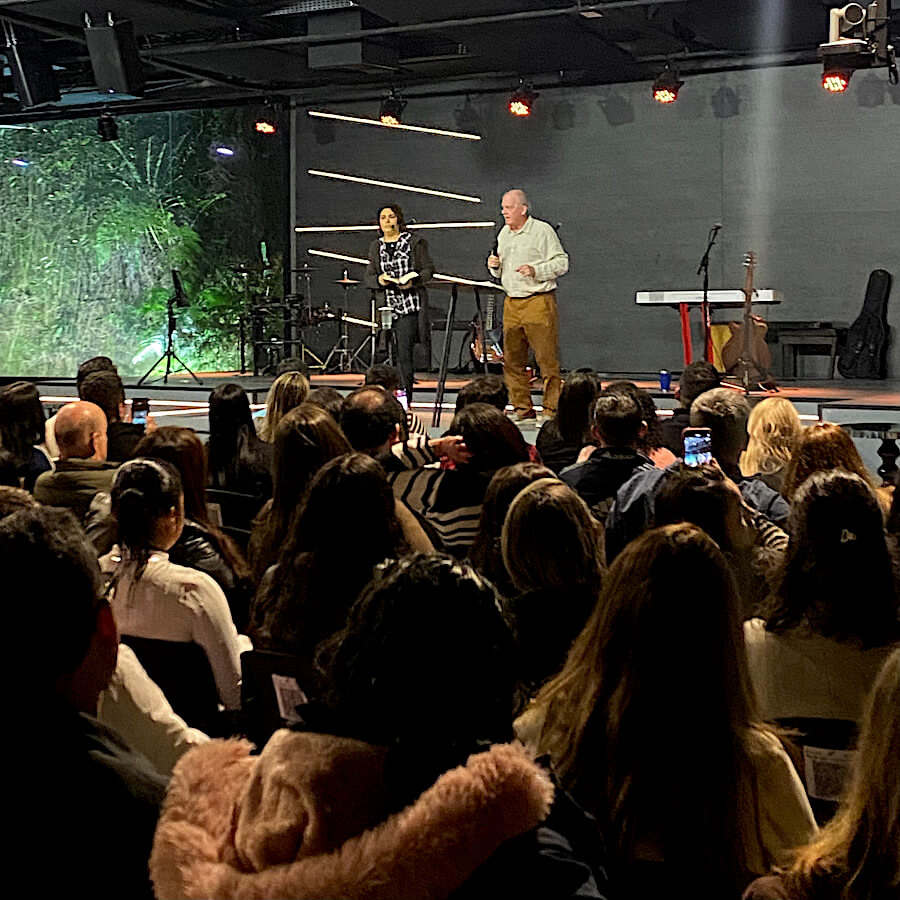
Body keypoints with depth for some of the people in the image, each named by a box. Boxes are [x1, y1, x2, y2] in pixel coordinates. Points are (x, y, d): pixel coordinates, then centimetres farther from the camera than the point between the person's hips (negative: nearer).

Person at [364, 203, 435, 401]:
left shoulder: (415, 242, 3)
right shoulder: (376, 246, 16)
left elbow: (428, 269, 2)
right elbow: (368, 277, 15)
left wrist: (413, 282, -16)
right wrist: (379, 280, -8)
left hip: (410, 305, -4)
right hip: (386, 306, 4)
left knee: (404, 353, -12)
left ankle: (406, 397, -8)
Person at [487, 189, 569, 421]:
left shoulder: (542, 230, -4)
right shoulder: (503, 234, 17)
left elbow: (562, 262, -6)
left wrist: (536, 271, -18)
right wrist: (495, 266, 4)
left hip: (538, 300, -7)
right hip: (511, 303, 7)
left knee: (547, 358, -7)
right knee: (512, 359, 5)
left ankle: (552, 408, -3)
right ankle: (522, 408, 13)